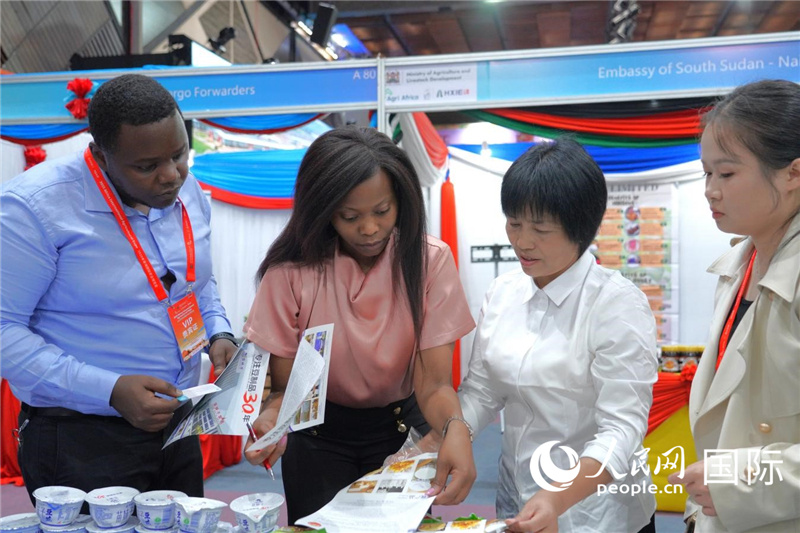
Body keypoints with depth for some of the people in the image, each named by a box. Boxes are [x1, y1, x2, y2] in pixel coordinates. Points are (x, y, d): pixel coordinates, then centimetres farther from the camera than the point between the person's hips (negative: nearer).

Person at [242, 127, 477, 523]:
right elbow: (283, 387, -14)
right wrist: (272, 421, -37)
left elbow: (433, 383, -20)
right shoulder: (292, 270, -20)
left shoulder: (429, 260, -18)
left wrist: (455, 429, -42)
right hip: (318, 437, 0)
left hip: (401, 430, 1)